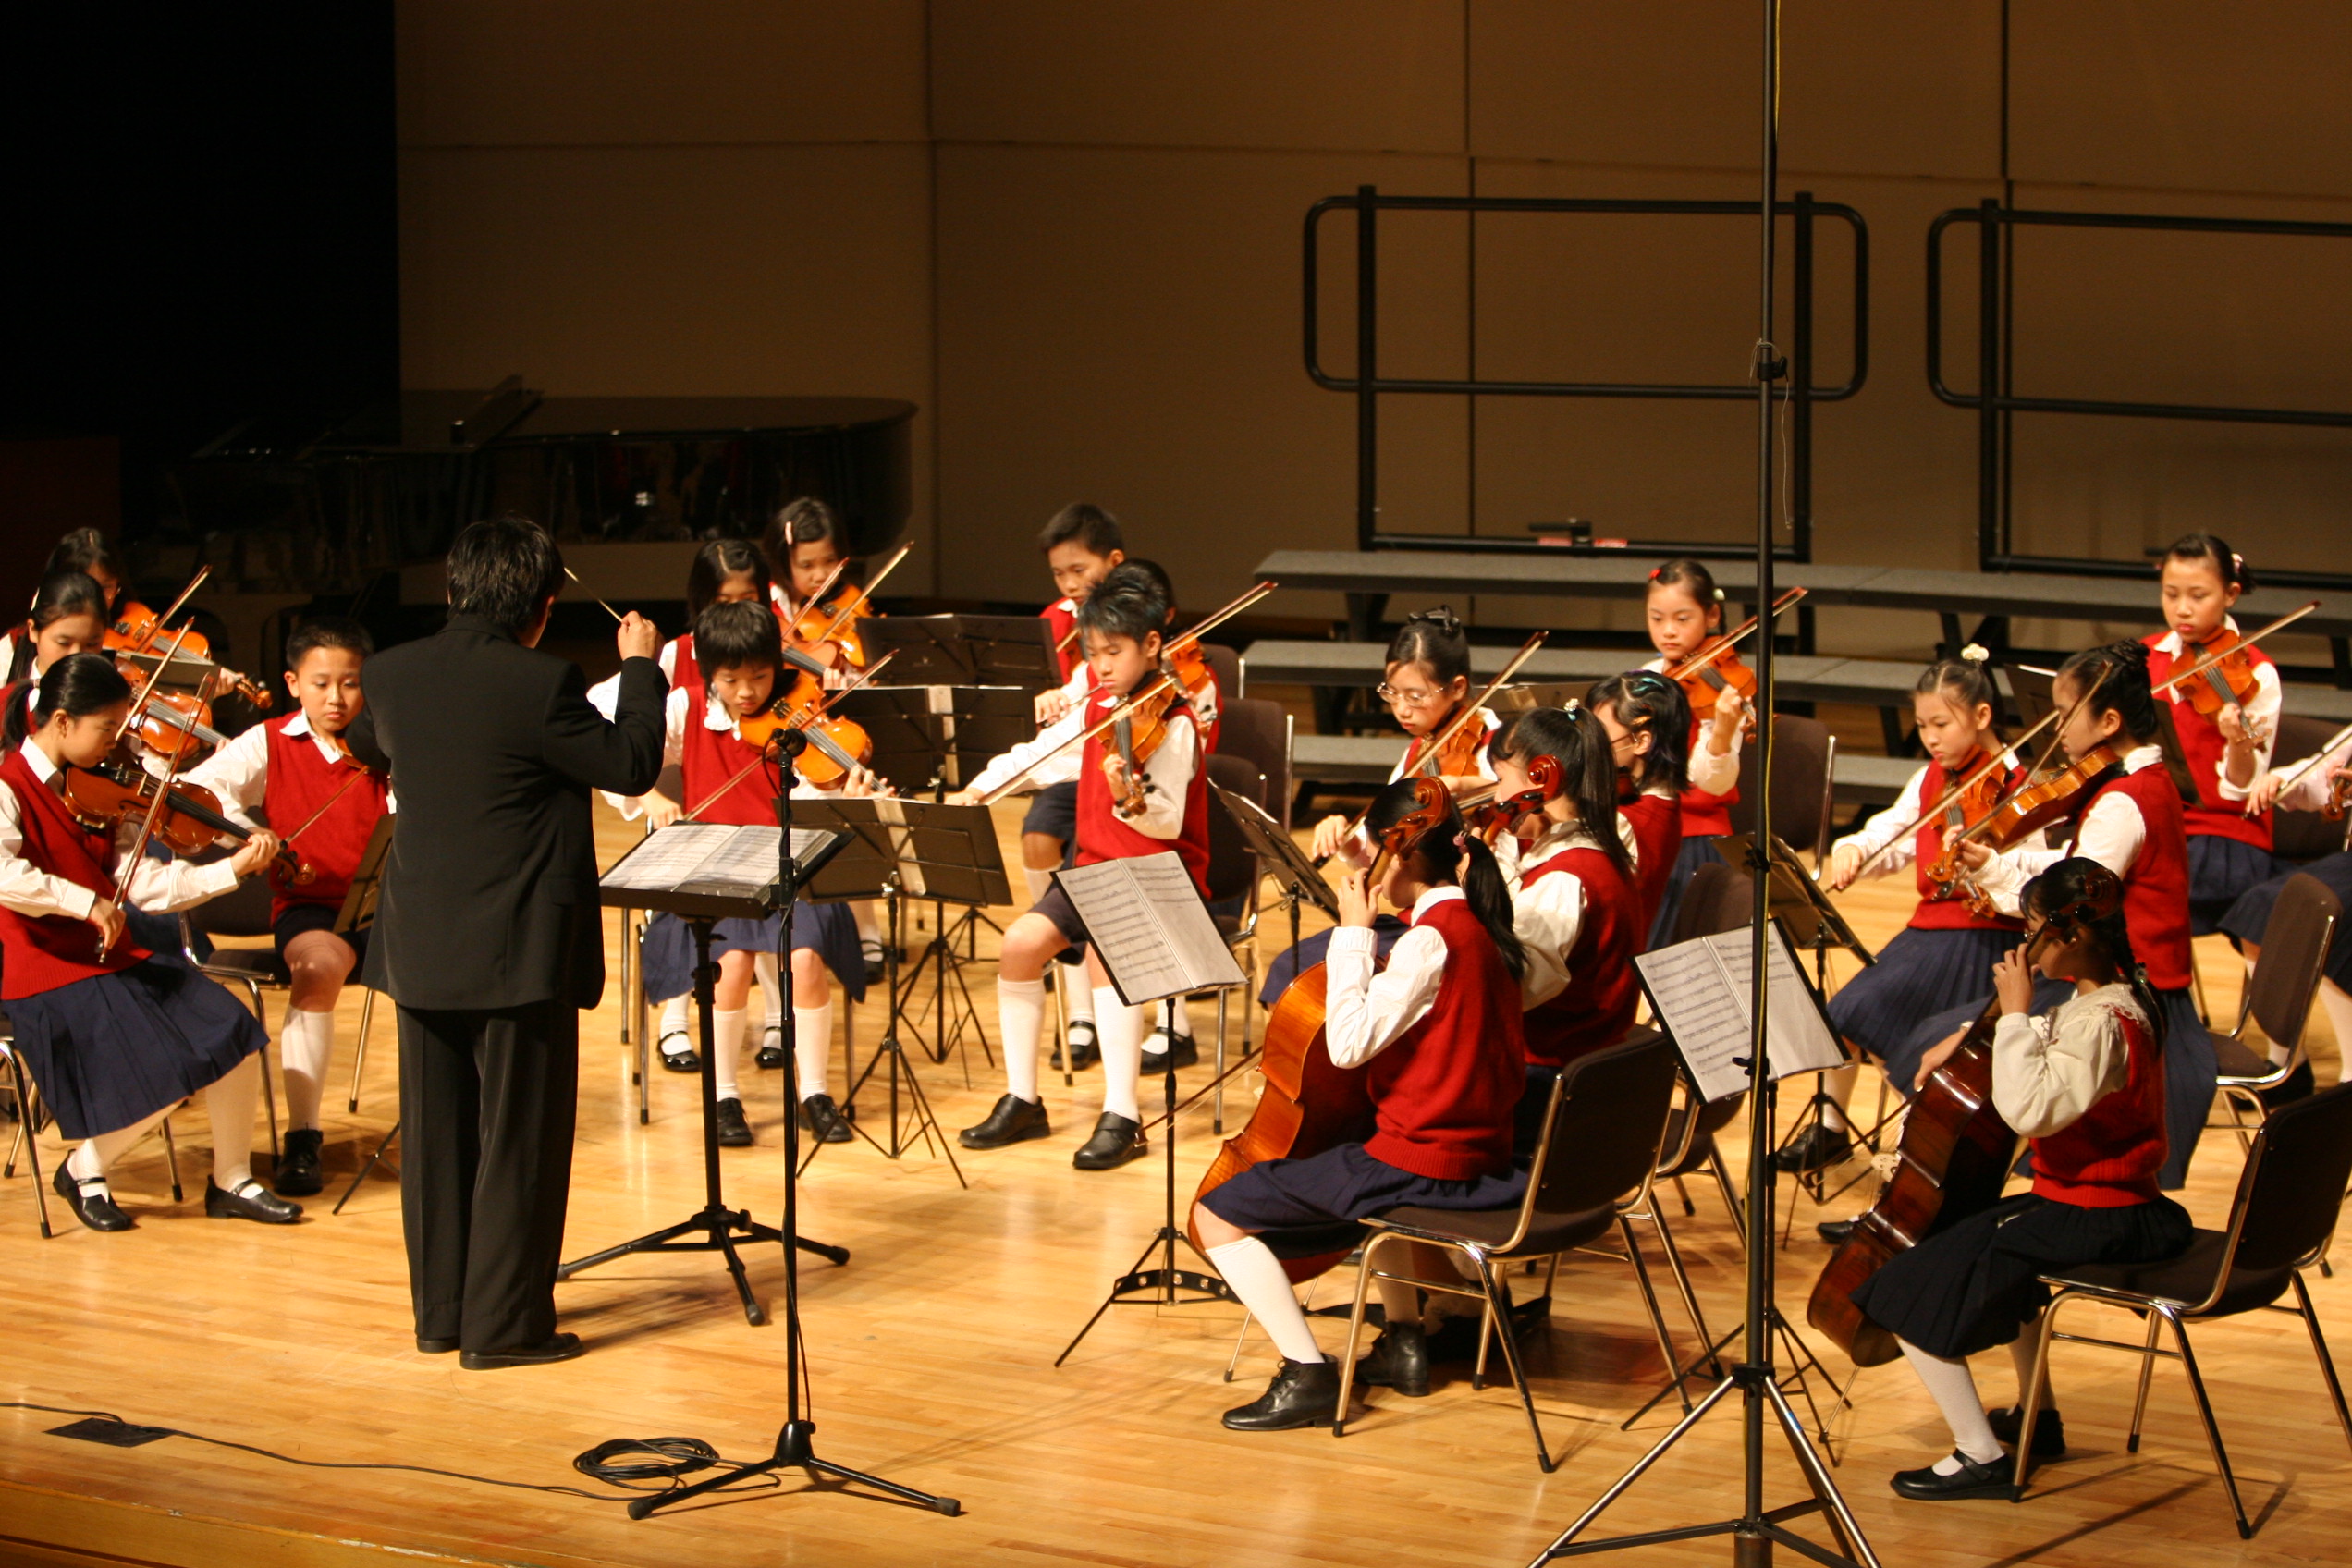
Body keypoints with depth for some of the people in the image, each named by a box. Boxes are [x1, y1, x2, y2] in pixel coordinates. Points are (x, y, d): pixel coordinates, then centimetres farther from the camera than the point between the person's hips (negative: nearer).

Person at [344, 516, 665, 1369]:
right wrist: (640, 668, 4)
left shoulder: (391, 674, -1)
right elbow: (633, 767, -9)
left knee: (436, 1131, 15)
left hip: (420, 945, 6)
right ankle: (506, 1323, 6)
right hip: (519, 946, -6)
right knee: (520, 1137, 3)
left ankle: (439, 1313, 23)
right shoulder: (540, 683, -18)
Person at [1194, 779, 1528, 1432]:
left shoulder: (1432, 937, -19)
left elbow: (1350, 1042, -24)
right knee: (1362, 1174, 44)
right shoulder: (1480, 926, 9)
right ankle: (1404, 1340, 35)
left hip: (1418, 1165, -10)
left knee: (1216, 1212, -7)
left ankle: (1309, 1374, -11)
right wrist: (1366, 943, 8)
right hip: (1479, 1153, 10)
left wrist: (1353, 933, -17)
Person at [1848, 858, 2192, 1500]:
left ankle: (1980, 1455, -11)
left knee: (1915, 1288, -12)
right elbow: (2047, 1049, 24)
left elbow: (2029, 1108, -35)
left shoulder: (2100, 1023, -24)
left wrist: (2016, 1014, -26)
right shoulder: (2110, 1001, 8)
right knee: (1988, 1240, 39)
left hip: (2091, 1221, -11)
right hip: (2118, 1207, 11)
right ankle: (2038, 1415, 45)